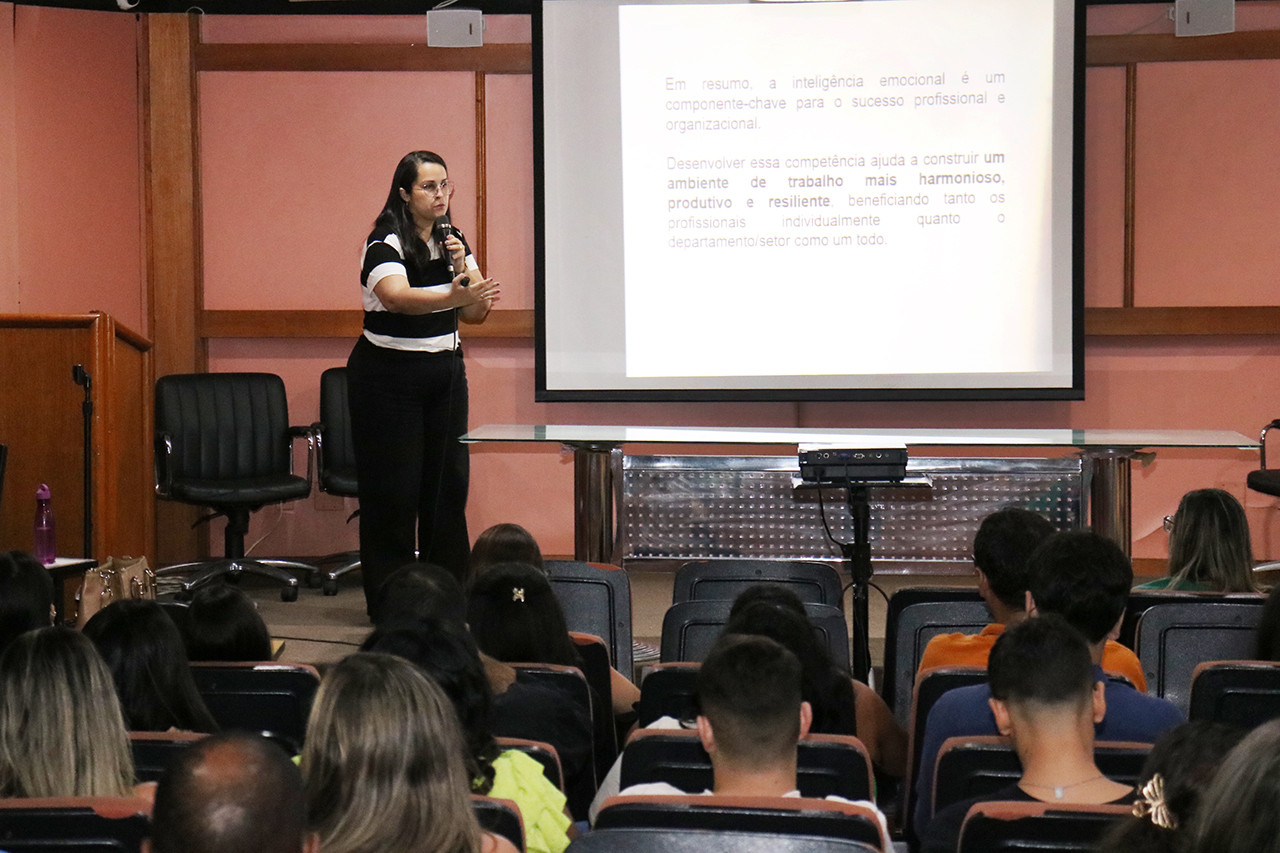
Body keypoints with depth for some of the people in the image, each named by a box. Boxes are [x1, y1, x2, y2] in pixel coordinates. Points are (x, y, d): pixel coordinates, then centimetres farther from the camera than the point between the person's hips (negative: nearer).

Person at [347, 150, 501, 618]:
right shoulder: (386, 244, -13)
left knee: (448, 483, 6)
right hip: (388, 374, -6)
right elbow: (398, 296, -34)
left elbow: (477, 313, 3)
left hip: (445, 371, 6)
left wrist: (462, 268, -14)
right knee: (394, 490, -3)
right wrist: (455, 296, -49)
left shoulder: (452, 241, 7)